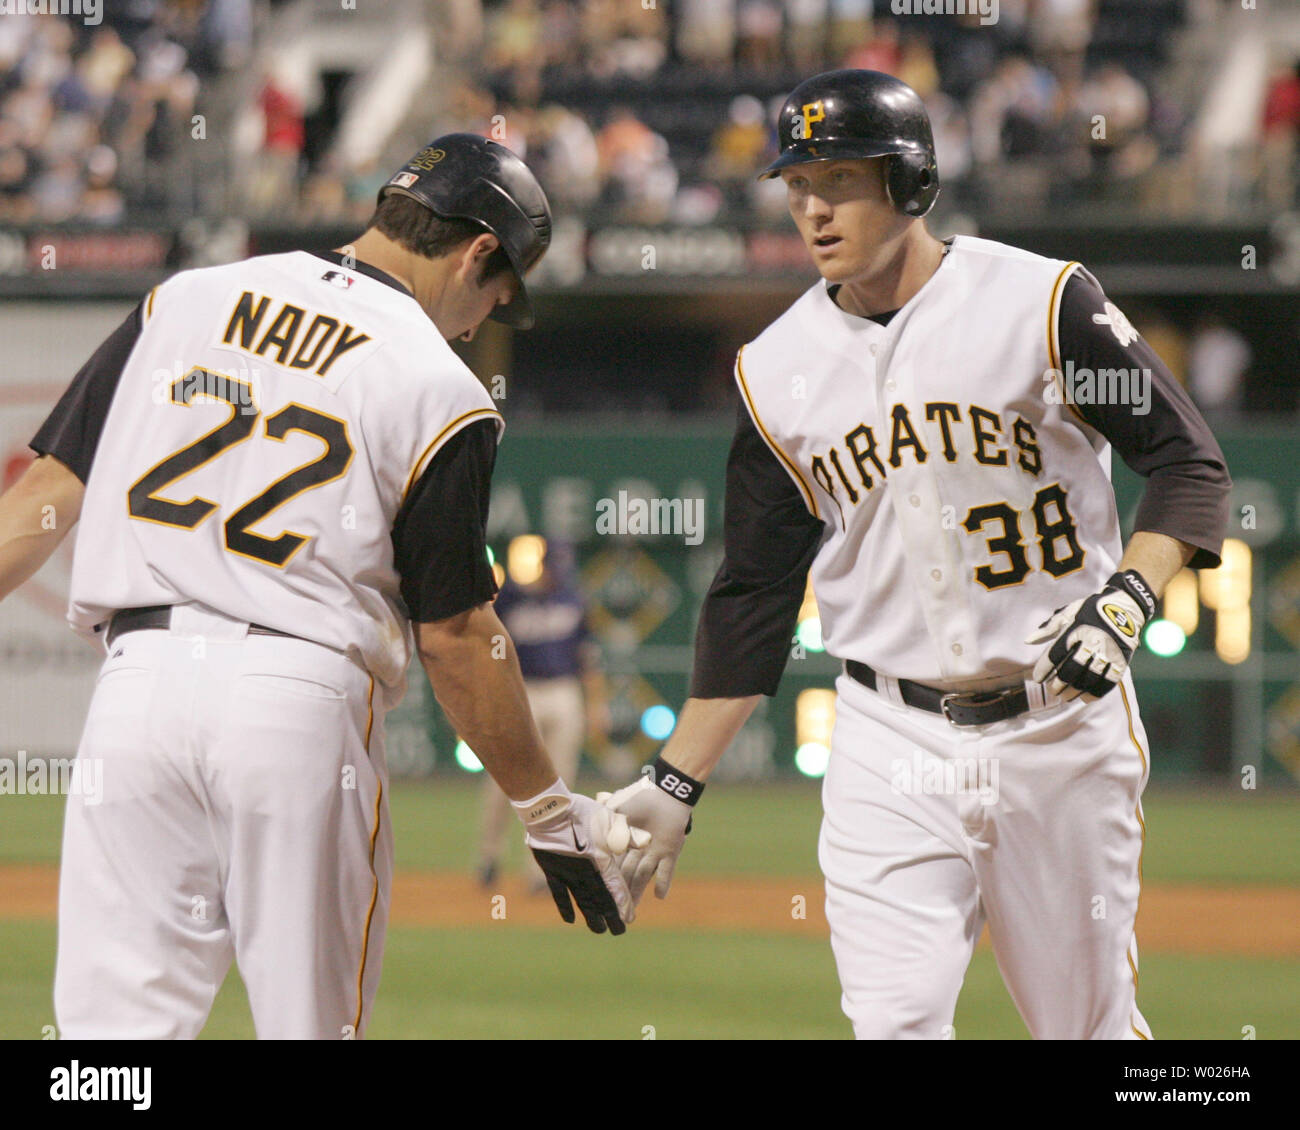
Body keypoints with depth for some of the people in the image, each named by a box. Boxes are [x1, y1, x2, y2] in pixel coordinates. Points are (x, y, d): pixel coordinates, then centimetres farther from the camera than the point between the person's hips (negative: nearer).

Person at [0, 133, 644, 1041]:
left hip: (139, 676, 3)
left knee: (117, 1022, 3)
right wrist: (549, 812, 9)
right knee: (309, 1023, 7)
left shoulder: (182, 303, 12)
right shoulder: (438, 389, -1)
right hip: (302, 695, -3)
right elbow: (455, 635, 0)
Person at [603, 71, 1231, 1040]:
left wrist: (1124, 602, -20)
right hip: (891, 744, 2)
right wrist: (676, 785, 7)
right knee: (894, 1020, -10)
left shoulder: (1041, 304, -5)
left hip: (1060, 729, -2)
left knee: (1088, 1024, 6)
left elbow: (1189, 463, -2)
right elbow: (753, 597, 11)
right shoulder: (778, 371, 5)